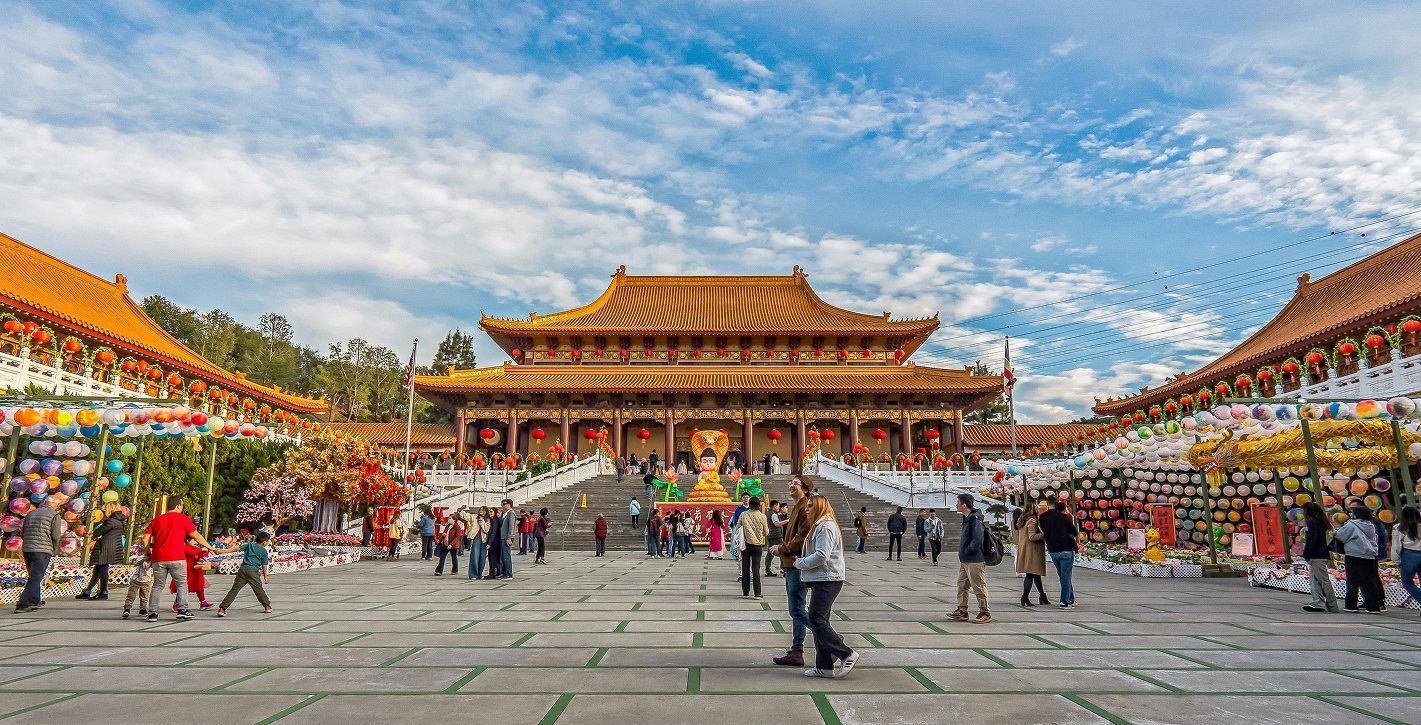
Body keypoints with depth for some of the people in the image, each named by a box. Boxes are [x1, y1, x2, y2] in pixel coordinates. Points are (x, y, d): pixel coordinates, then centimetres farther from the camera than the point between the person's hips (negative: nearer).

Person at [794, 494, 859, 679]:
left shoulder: (826, 527, -14)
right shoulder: (819, 526, 20)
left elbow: (821, 556, -23)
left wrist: (800, 563, -11)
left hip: (827, 580, -11)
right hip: (821, 580, 11)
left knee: (817, 619, -11)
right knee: (819, 621, 10)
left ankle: (847, 655, -6)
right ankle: (824, 666, 14)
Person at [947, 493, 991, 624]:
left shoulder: (975, 520, -18)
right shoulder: (966, 518, 14)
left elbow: (978, 540, -24)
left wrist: (966, 551, -16)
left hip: (975, 561, -10)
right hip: (964, 560, 10)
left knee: (979, 587, -1)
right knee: (961, 585, 13)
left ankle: (985, 613, 9)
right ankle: (962, 611, 20)